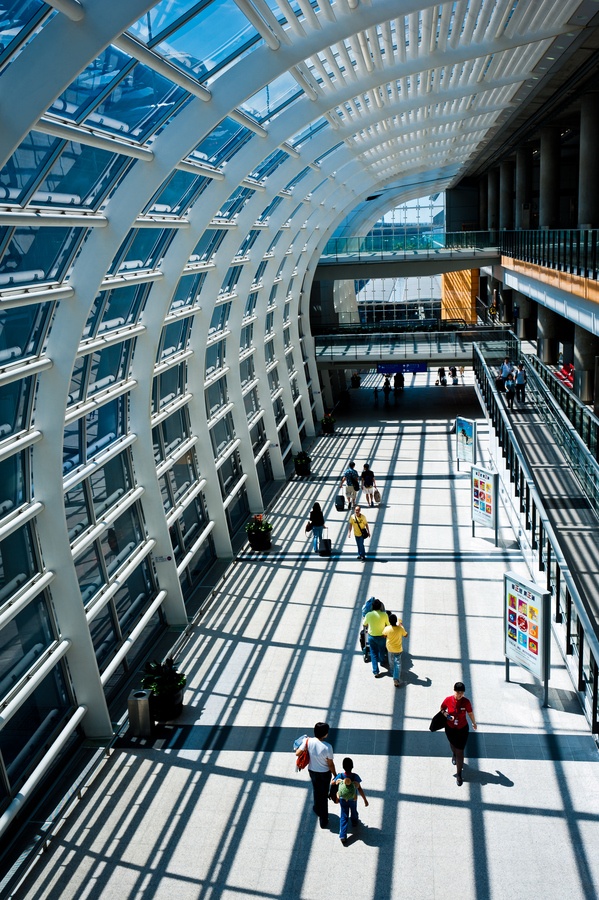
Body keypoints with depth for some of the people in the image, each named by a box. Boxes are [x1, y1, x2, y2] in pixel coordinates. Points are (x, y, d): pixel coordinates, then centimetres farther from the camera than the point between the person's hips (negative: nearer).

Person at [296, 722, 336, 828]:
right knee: (324, 795, 15)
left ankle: (318, 810, 52)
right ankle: (323, 821, 27)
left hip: (312, 771, 3)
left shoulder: (309, 741, -22)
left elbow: (297, 753, -14)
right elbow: (330, 764, -19)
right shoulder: (327, 747, -30)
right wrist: (335, 775, -2)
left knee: (316, 791, 29)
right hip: (325, 773, -3)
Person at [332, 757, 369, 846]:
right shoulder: (355, 776, -30)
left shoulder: (340, 776, -26)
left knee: (344, 817, 13)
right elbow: (360, 789, -24)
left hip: (342, 799, 0)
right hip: (353, 799, 0)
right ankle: (355, 822, 58)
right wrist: (365, 800, -15)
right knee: (354, 811, 30)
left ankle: (343, 836, 7)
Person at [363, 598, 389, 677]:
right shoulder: (384, 615, -21)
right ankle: (382, 661, 55)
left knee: (373, 653, 13)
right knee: (382, 650, 27)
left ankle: (376, 671, 12)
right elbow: (388, 624, -7)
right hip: (381, 636, 0)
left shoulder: (368, 615, -18)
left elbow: (364, 624, -1)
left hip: (371, 636, 0)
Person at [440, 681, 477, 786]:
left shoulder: (466, 702, -20)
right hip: (450, 728, 2)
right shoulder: (448, 700, -19)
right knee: (453, 745, 29)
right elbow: (442, 709, -1)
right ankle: (454, 755, 64)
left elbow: (470, 713, -2)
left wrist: (474, 723, 13)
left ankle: (459, 774, 9)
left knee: (460, 752, -2)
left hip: (462, 729, -2)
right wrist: (446, 715, -20)